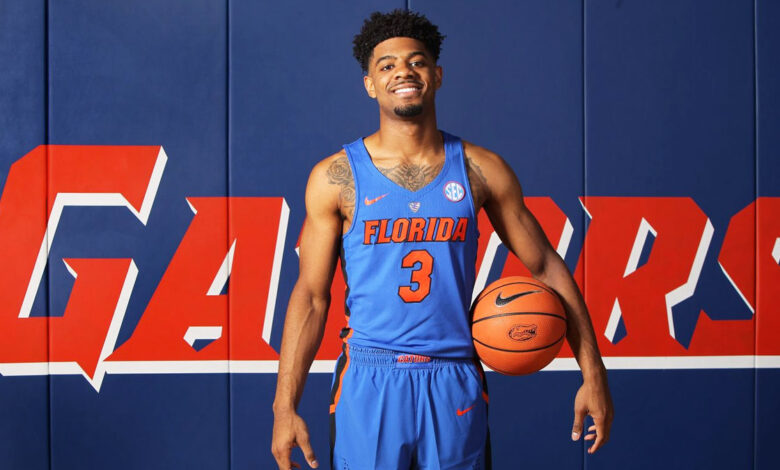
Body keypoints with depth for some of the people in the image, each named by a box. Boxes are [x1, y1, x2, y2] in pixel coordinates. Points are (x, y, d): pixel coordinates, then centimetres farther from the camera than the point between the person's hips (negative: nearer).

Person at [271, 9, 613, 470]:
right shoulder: (336, 178, -1)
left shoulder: (480, 170, 2)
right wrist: (285, 406, -5)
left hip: (454, 384, 1)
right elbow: (311, 295, 0)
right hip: (369, 384, -1)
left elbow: (546, 267, 6)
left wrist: (593, 374, 2)